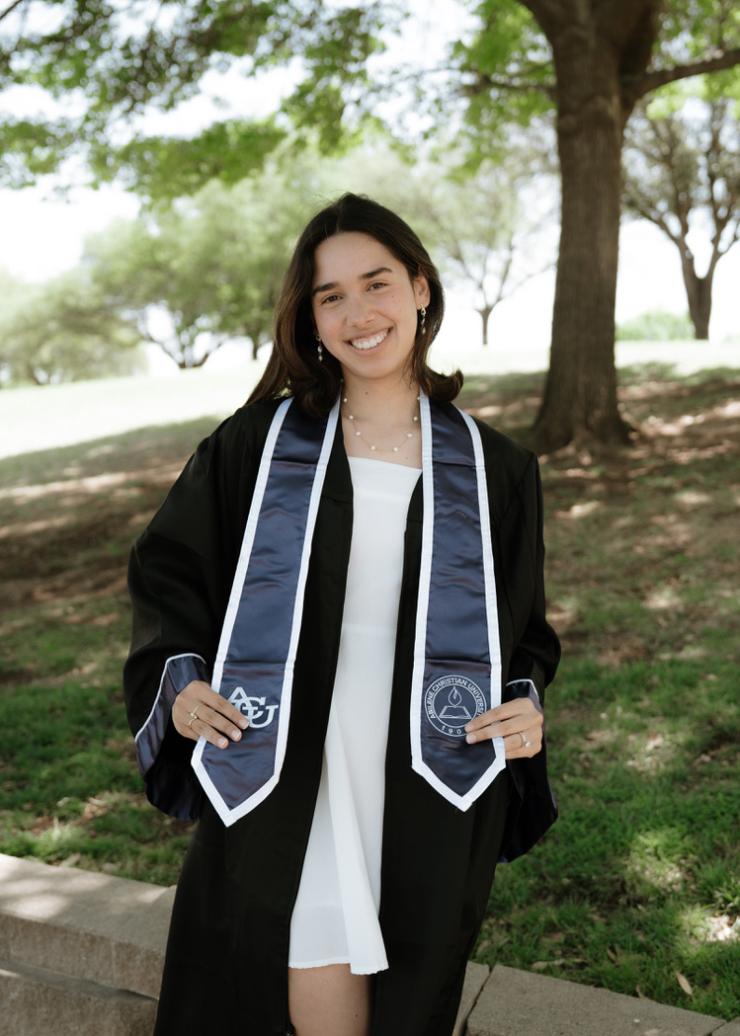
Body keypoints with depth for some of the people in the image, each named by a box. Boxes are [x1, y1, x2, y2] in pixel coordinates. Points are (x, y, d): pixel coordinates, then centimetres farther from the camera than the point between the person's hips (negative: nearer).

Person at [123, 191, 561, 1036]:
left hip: (429, 804, 1)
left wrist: (525, 704, -8)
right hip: (280, 798, -1)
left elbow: (524, 626, 11)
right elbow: (167, 568, 7)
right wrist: (178, 677, -8)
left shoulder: (490, 468, 3)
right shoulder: (258, 443, 0)